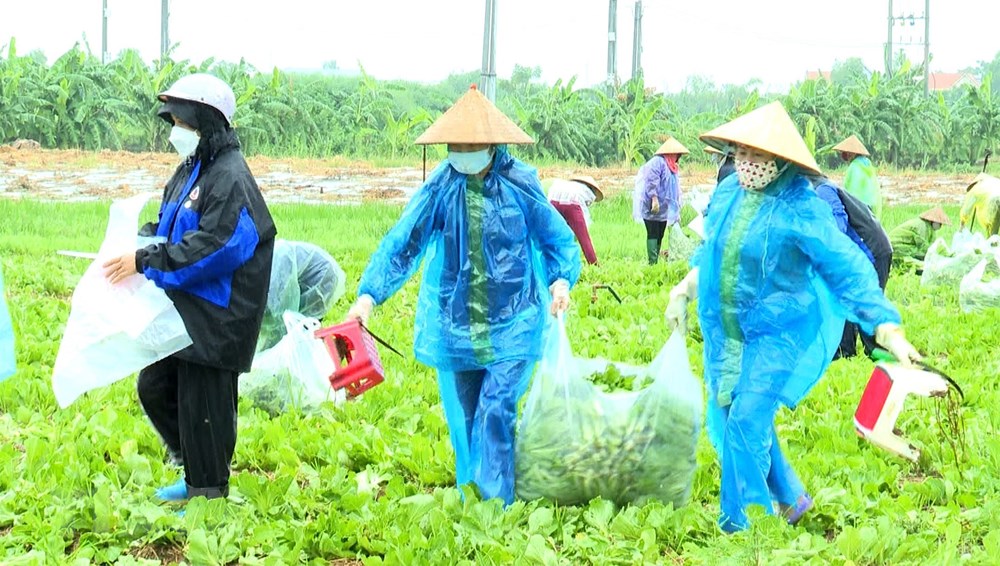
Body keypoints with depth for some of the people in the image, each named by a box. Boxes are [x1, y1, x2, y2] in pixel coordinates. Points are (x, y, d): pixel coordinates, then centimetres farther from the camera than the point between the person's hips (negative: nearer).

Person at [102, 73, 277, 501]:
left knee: (201, 408, -2)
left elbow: (213, 248, -26)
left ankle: (208, 494, 12)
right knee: (154, 387, 16)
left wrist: (146, 262, -24)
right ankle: (196, 473, 30)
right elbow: (168, 228, 21)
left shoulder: (230, 179, -18)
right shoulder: (189, 172, 12)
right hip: (180, 312, 10)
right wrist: (139, 241, -1)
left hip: (214, 319, -10)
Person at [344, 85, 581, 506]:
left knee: (496, 410, -15)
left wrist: (562, 279, -15)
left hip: (512, 323, -2)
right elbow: (401, 244, -6)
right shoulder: (439, 189, -3)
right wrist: (368, 294, -18)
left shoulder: (520, 184, -5)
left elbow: (559, 239, 4)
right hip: (453, 325, 2)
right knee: (464, 417, 10)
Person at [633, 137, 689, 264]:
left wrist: (676, 211, 20)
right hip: (653, 208, -9)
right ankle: (652, 263, -16)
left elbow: (674, 190, 23)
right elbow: (651, 181, -20)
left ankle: (656, 262, 9)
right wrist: (654, 199, -27)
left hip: (663, 209, 9)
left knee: (659, 236, 7)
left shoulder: (672, 167, 20)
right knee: (653, 235, -12)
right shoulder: (658, 162, -10)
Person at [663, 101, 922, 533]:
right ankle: (790, 497, 33)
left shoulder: (800, 209, -20)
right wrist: (685, 289, 18)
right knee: (722, 422, 12)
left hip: (779, 331, -7)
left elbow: (848, 269, -22)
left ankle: (735, 527, -4)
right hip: (727, 331, 7)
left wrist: (888, 329, -30)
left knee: (747, 421, -16)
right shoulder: (727, 193, -1)